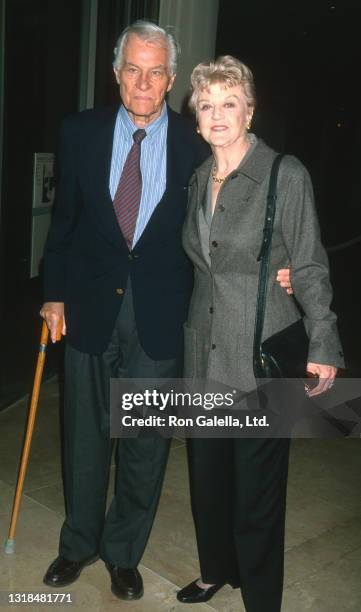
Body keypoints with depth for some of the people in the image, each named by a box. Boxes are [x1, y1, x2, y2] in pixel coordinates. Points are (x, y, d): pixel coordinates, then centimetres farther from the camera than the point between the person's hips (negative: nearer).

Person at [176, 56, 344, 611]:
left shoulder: (286, 175, -10)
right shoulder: (199, 179, 8)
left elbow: (310, 268, -8)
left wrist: (323, 346, -12)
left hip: (262, 358, -5)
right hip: (205, 353, 6)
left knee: (256, 490, 5)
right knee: (207, 476, 18)